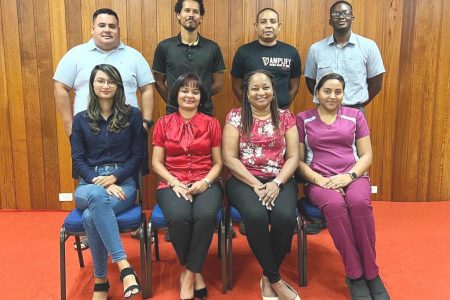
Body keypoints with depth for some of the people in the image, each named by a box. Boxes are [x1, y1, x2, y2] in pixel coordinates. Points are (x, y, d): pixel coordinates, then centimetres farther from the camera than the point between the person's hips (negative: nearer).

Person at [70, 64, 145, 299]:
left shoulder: (132, 115, 7)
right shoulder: (81, 119, 12)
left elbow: (138, 156, 3)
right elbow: (78, 159, 5)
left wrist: (114, 178, -12)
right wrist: (101, 183, -12)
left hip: (123, 181, -1)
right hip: (89, 183, 1)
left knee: (90, 217, -34)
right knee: (98, 196, -39)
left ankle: (100, 281, -20)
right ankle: (124, 266, -38)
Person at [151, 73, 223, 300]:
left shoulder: (211, 123, 9)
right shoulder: (163, 123, 9)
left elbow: (218, 163, 8)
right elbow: (156, 162, 6)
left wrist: (205, 182, -11)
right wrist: (175, 183, -11)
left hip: (206, 183, 0)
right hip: (172, 183, 0)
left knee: (206, 216, -33)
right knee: (179, 217, -32)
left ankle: (188, 274, -13)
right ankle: (195, 272, -5)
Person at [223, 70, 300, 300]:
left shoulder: (286, 117, 10)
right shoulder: (235, 117, 5)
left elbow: (293, 157, 4)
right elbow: (229, 158, -3)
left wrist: (277, 183, -13)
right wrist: (255, 184, -13)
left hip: (280, 180, 2)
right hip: (244, 180, -1)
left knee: (285, 217, -30)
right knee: (256, 216, -32)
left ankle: (268, 277, -5)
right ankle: (276, 280, -10)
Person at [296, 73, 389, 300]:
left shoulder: (355, 116, 13)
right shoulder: (303, 119, 9)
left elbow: (366, 155, 9)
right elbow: (298, 160, 5)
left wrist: (349, 175, -11)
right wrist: (319, 179, -12)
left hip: (353, 176, 1)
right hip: (319, 180, -1)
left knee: (359, 203, -34)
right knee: (335, 205, -35)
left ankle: (371, 272, -18)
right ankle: (355, 274, -20)